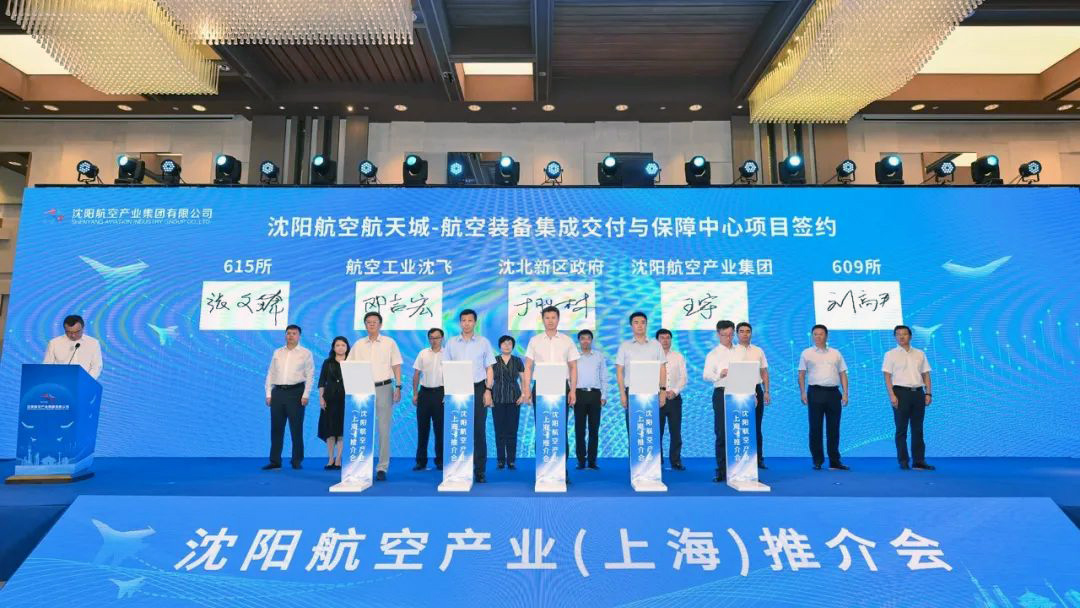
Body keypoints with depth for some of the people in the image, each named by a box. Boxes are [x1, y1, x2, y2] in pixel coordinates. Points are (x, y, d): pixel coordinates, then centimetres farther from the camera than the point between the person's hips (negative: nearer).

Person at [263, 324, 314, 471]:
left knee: (296, 428, 1)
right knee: (276, 428, 5)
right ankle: (275, 461, 13)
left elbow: (310, 375, -2)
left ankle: (297, 461, 11)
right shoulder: (277, 353, 13)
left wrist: (305, 395, -9)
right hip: (278, 392, 3)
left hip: (296, 392, -3)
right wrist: (268, 394, 5)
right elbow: (270, 374, 12)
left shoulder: (305, 353, 3)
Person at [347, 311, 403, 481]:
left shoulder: (389, 343, 4)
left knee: (383, 429, -1)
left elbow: (396, 366, 3)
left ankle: (382, 468, 4)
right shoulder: (358, 345, 10)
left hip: (383, 388, -2)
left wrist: (398, 387, -5)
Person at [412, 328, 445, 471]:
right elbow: (416, 375, 9)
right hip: (424, 392, 2)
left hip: (440, 393, -2)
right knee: (422, 427, 6)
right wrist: (415, 394, 5)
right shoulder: (423, 354, 6)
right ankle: (421, 461, 15)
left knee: (440, 428, 4)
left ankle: (440, 461, 15)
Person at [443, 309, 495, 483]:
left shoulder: (484, 342, 5)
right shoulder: (451, 343, 8)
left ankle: (480, 470, 6)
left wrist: (488, 390, -3)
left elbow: (489, 368, 6)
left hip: (478, 388, -1)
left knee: (479, 430, -1)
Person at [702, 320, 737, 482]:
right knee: (721, 433, -2)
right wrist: (720, 374, -24)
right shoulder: (713, 354, 4)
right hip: (722, 393, -3)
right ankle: (722, 470, 5)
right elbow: (706, 375, -6)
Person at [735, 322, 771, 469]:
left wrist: (766, 392, 2)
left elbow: (764, 372, 9)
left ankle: (758, 458, 15)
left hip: (756, 390, 3)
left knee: (756, 426, 7)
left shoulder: (758, 351, 10)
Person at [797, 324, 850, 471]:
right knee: (815, 427, 0)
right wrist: (802, 392, -6)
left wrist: (845, 393, 2)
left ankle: (835, 461, 13)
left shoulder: (835, 353, 13)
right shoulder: (807, 353, 7)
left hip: (833, 393, 2)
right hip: (815, 392, -2)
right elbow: (801, 375, 4)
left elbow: (843, 374, 11)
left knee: (833, 428, 6)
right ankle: (817, 460, 8)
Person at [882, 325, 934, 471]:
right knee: (901, 429, 0)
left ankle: (919, 461, 14)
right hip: (901, 392, -3)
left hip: (918, 393, 4)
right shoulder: (891, 354, 1)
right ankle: (903, 462, 6)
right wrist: (892, 395, -13)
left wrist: (928, 393, 2)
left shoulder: (920, 354, 12)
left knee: (917, 429, 8)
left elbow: (926, 375, 12)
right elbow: (887, 376, -4)